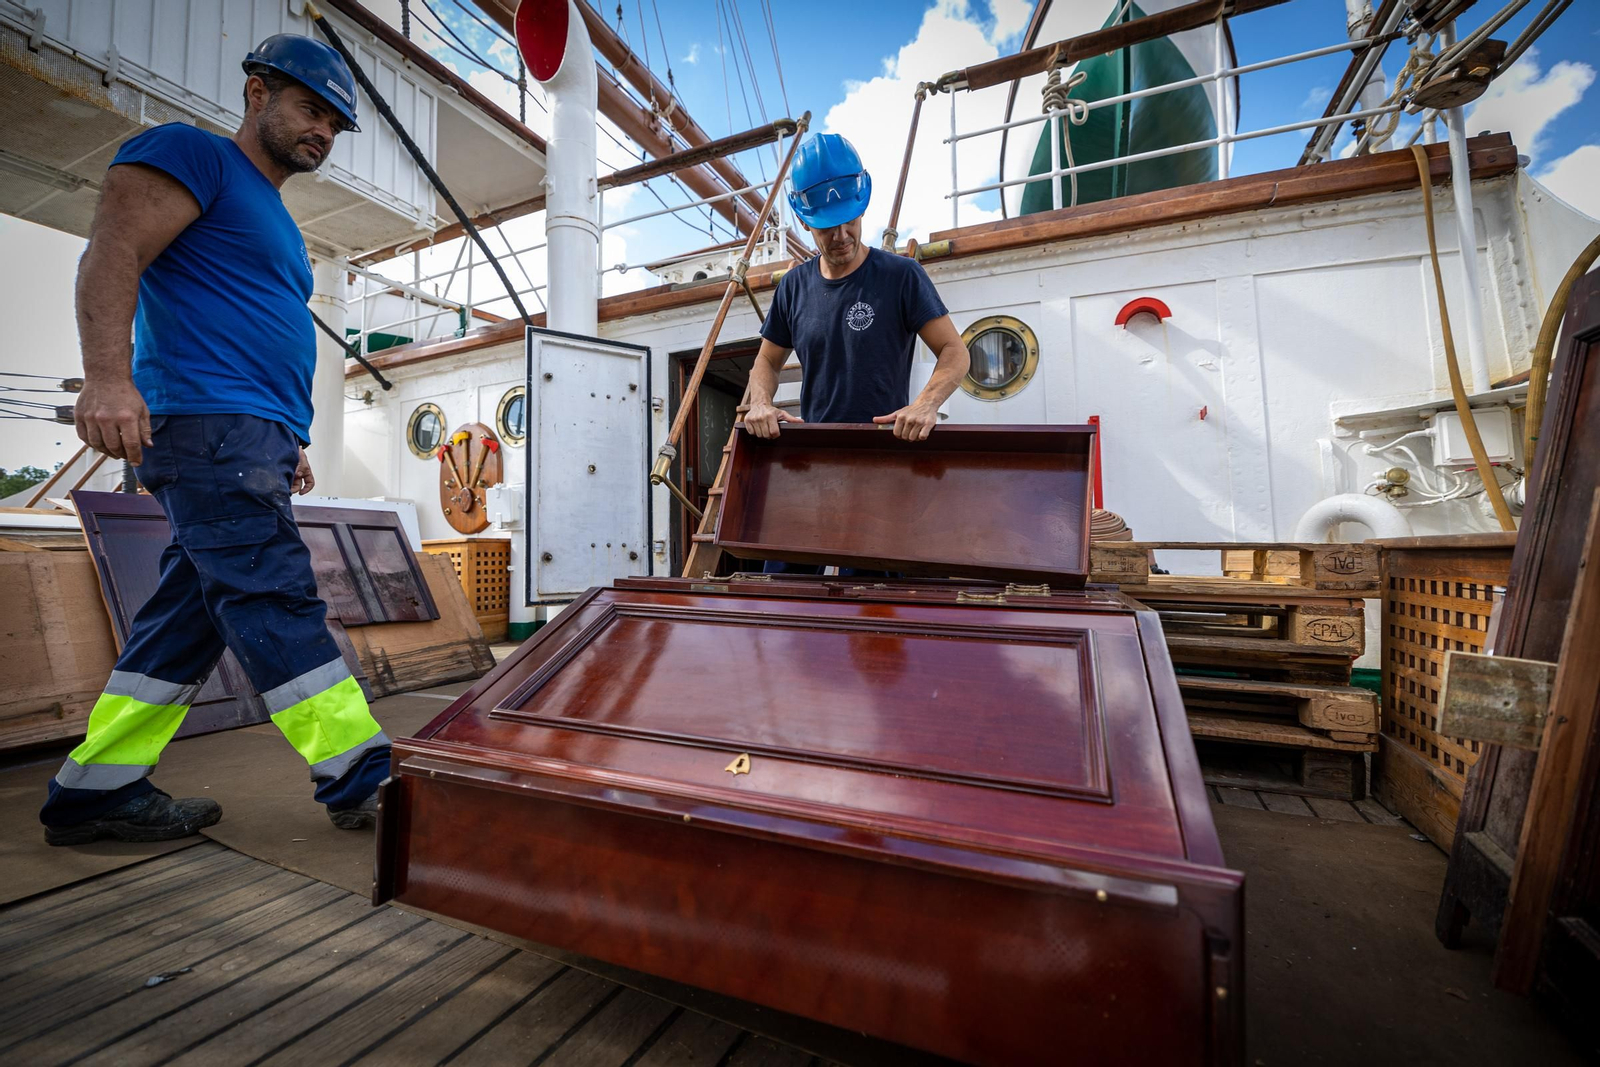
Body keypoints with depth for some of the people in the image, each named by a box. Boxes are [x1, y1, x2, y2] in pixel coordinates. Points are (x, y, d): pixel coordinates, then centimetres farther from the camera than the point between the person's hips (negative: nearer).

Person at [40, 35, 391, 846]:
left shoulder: (275, 224, 30)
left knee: (187, 620, 8)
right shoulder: (194, 154, 4)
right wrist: (108, 375, -25)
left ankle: (94, 793, 18)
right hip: (209, 423, -9)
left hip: (256, 443, 9)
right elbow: (113, 249, -11)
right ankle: (361, 779, -12)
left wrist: (289, 445, 25)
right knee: (276, 605, -14)